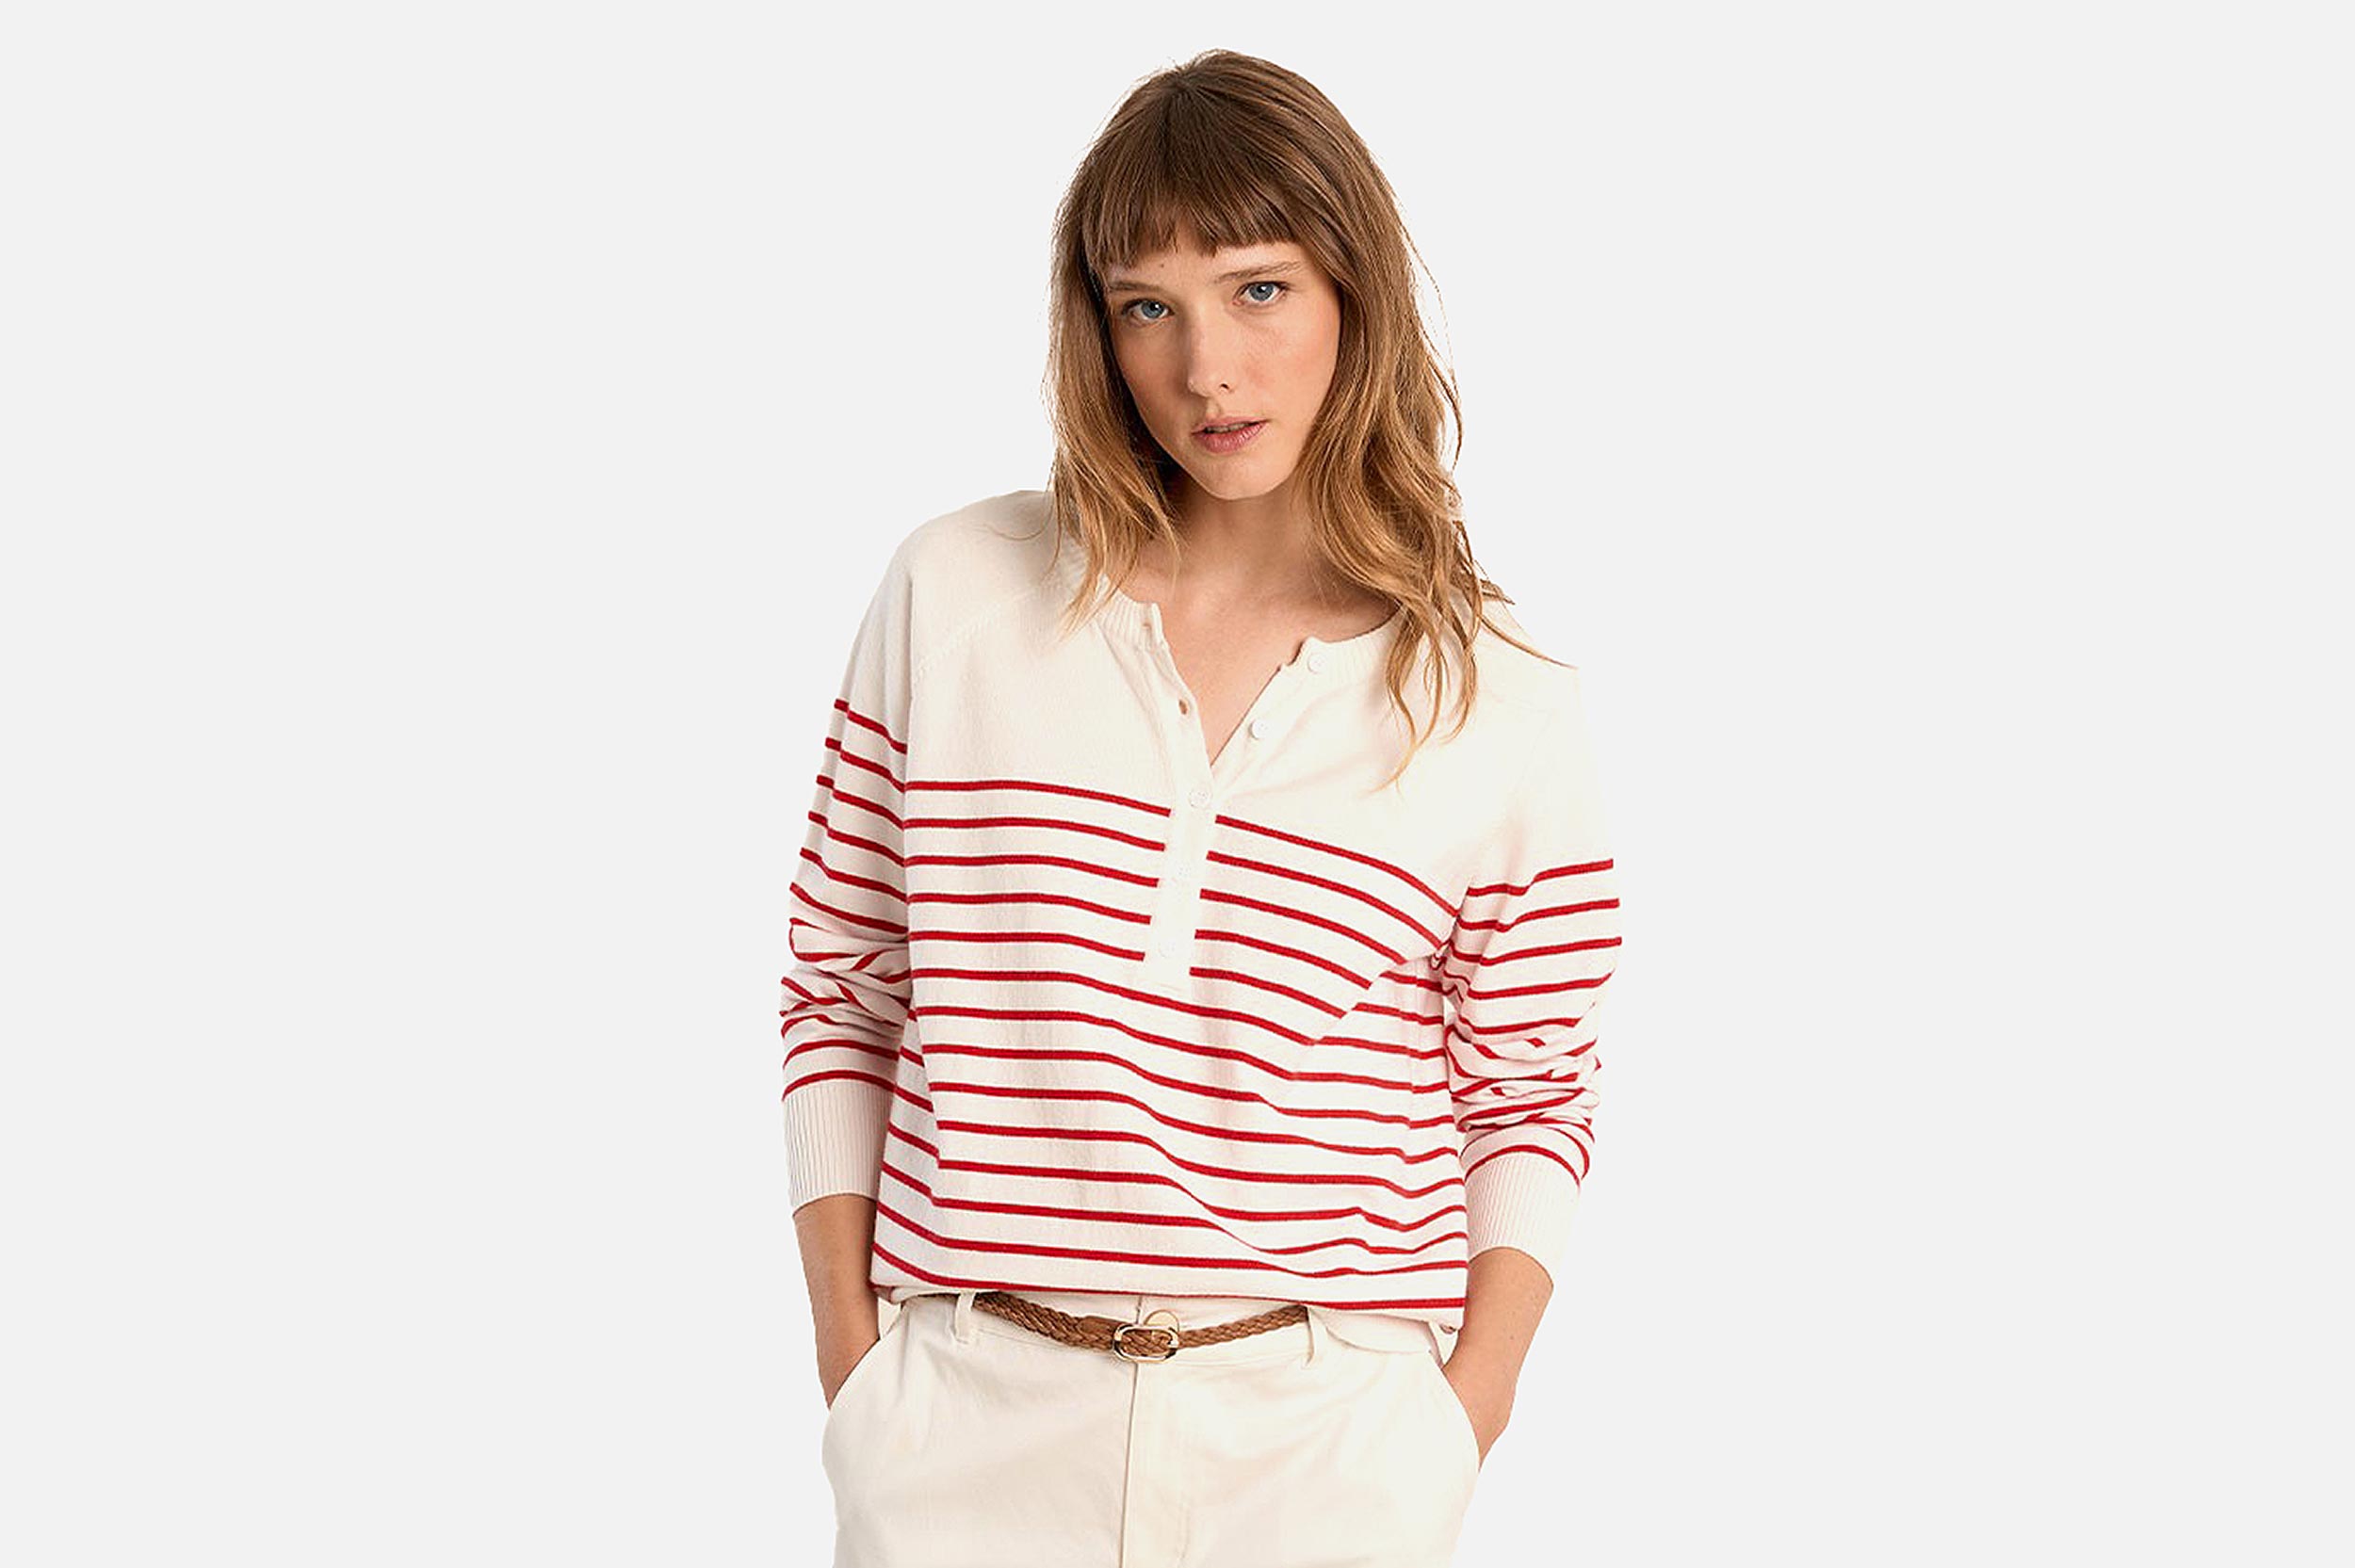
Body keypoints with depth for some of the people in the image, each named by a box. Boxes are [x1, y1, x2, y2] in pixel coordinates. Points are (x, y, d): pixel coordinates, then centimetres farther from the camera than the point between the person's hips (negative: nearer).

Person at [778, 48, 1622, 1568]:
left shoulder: (1503, 706, -1)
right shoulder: (960, 591, 0)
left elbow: (1530, 1100, 4)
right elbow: (841, 992, 4)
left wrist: (1467, 1414, -5)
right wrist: (852, 1361, 0)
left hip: (1325, 1441, 0)